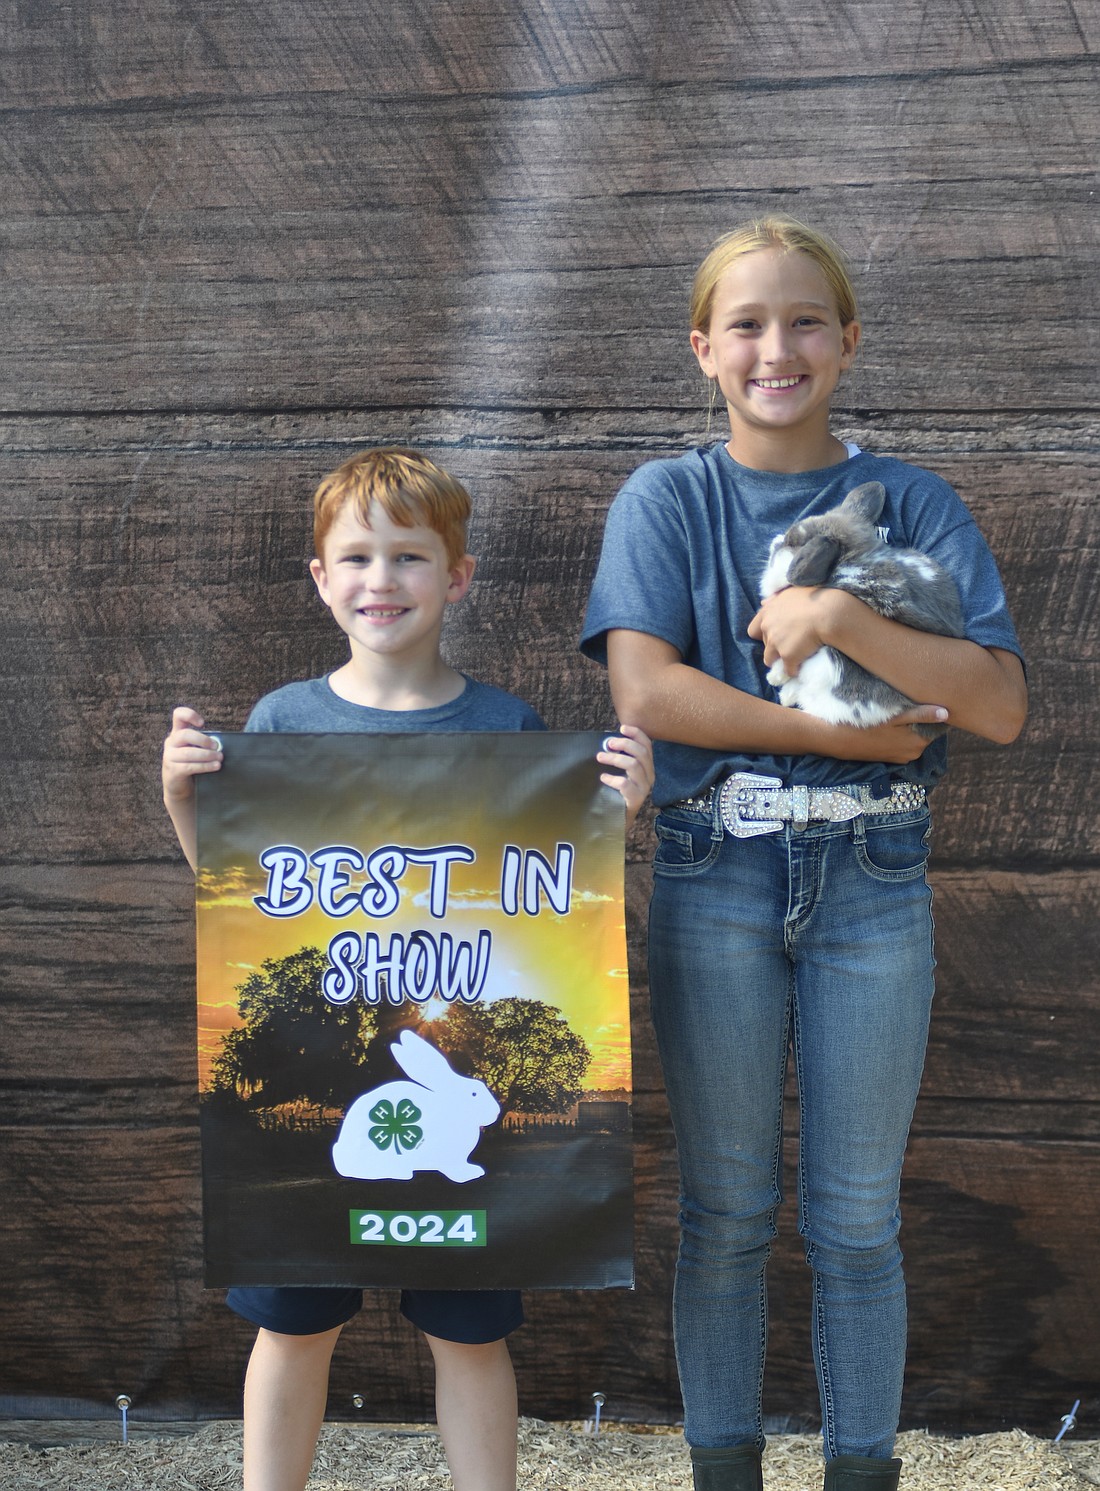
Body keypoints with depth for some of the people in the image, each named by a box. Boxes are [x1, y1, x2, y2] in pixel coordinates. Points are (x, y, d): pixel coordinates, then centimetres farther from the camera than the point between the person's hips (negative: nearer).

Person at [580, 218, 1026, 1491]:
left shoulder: (910, 501, 4)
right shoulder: (667, 499, 2)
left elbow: (998, 705, -6)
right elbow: (645, 690, -12)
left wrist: (841, 618, -19)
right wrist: (847, 736, -15)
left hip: (872, 880, 1)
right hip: (714, 875, 0)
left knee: (858, 1220, 10)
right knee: (726, 1210, 10)